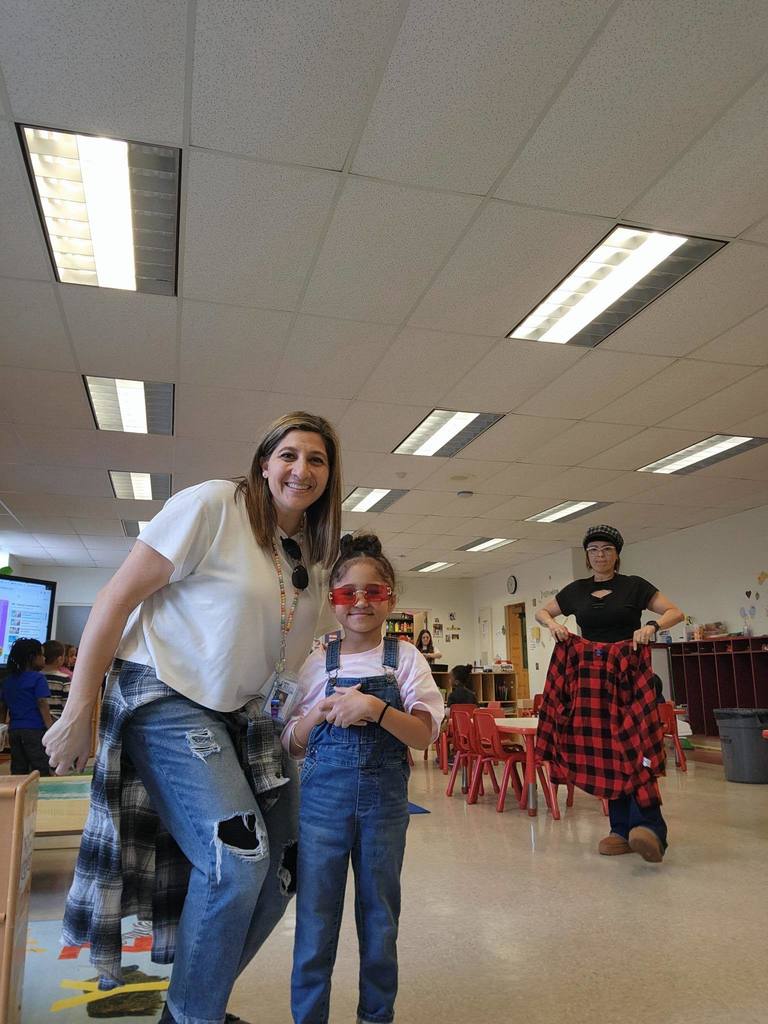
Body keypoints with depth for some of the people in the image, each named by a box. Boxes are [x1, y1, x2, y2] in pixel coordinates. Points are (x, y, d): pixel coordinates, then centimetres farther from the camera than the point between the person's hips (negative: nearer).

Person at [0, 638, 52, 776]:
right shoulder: (38, 678, -8)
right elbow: (43, 707, -14)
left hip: (13, 730, 7)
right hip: (35, 730, -7)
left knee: (18, 773, 11)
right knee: (41, 774, -5)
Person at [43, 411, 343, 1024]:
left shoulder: (315, 557, 6)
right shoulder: (213, 505, -15)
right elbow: (118, 598, -14)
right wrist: (78, 712, -13)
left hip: (245, 716, 8)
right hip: (168, 700, -7)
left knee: (277, 874, 7)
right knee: (238, 857, -19)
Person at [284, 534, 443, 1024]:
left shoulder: (405, 658, -2)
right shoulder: (317, 663, 1)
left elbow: (425, 735, -8)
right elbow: (292, 744, 4)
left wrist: (375, 708, -23)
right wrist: (323, 710, -15)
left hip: (385, 796, 0)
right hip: (323, 795, 0)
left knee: (380, 916, 15)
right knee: (315, 919, 6)